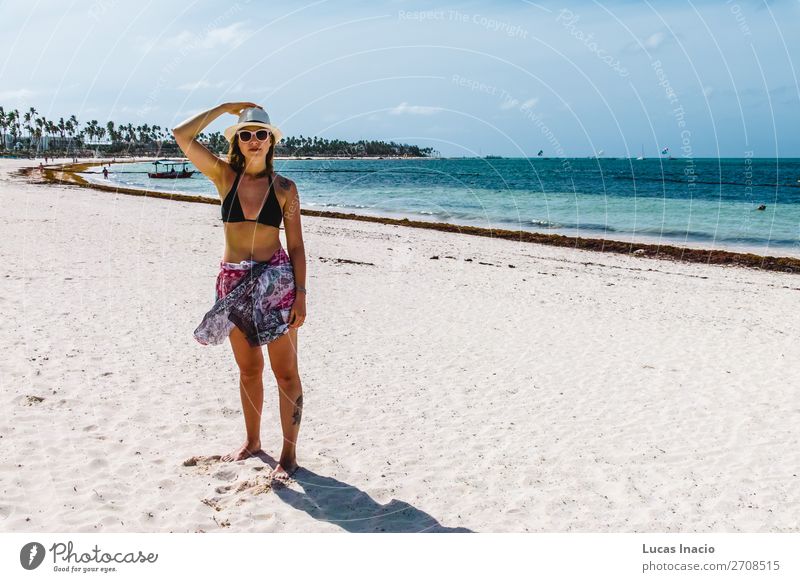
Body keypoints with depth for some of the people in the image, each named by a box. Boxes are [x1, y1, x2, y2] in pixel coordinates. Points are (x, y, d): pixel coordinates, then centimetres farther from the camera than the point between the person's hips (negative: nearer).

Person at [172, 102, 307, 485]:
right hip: (233, 281, 3)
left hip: (275, 280, -2)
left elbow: (296, 246, 0)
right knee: (248, 368, 15)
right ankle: (252, 442, 31)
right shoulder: (225, 176, 3)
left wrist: (300, 294, -8)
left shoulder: (284, 188, -1)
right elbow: (182, 135, -6)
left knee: (285, 371, 1)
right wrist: (226, 107, -1)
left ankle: (289, 454, 10)